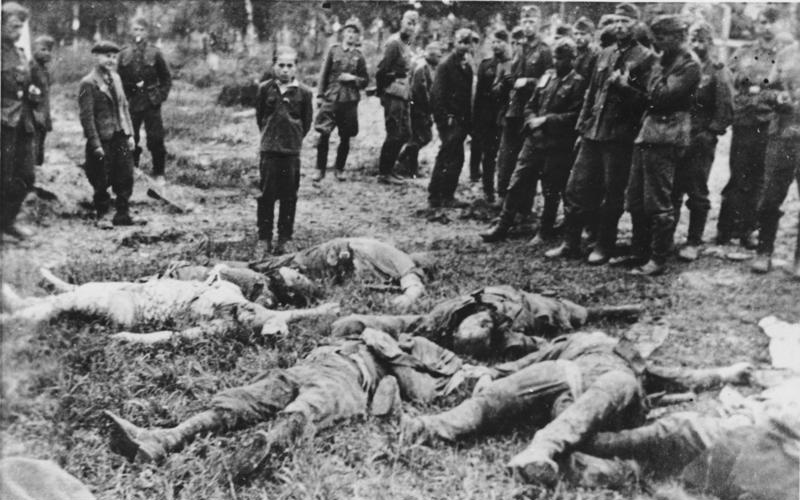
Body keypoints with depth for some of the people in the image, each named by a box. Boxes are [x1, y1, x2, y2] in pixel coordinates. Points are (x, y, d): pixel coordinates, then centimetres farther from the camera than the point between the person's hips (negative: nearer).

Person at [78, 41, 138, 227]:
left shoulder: (116, 78, 11)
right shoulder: (88, 84, -11)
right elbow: (86, 116, -13)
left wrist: (130, 134, 8)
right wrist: (96, 144, -15)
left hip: (121, 137, 6)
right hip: (103, 140, -6)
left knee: (126, 178, 8)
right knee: (102, 182, 4)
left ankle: (122, 215, 19)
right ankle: (102, 216, 19)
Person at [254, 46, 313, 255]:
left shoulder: (303, 92, -2)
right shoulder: (265, 88, 0)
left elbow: (307, 121, 7)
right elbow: (259, 115, 13)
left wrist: (295, 138, 8)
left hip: (292, 151, 0)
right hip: (269, 150, 0)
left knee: (289, 197, 5)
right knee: (267, 194, 2)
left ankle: (284, 238, 15)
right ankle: (265, 237, 11)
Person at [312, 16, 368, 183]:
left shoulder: (359, 56, 7)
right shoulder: (333, 50, 5)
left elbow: (365, 80, 11)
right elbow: (324, 74, 5)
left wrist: (353, 78, -8)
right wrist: (319, 95, 1)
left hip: (350, 100, 1)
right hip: (330, 98, -1)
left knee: (345, 138, 5)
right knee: (324, 134, -7)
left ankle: (340, 169, 19)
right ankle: (320, 169, 2)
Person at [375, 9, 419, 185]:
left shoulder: (406, 44, 16)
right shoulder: (394, 43, -13)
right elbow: (382, 69, -16)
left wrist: (408, 91, 12)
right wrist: (381, 91, -10)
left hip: (403, 94, 9)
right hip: (393, 94, -9)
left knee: (404, 133, 12)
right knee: (394, 134, -7)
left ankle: (387, 168, 21)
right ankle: (383, 173, 2)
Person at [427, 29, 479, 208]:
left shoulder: (467, 67, 13)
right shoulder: (446, 65, -10)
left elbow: (468, 95, 14)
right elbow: (436, 94, -14)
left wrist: (469, 119, 6)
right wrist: (445, 118, -18)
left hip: (461, 120, 8)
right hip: (449, 120, -8)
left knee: (445, 158, 12)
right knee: (455, 158, -9)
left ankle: (434, 197, 21)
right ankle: (446, 197, 0)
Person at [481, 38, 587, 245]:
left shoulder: (577, 83, -6)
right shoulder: (547, 76, 12)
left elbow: (575, 116, -14)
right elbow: (531, 105, 17)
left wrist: (546, 121, -16)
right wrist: (532, 121, -3)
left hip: (557, 144, -5)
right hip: (534, 138, 6)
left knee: (551, 191, 5)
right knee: (517, 183, 6)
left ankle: (544, 232, 18)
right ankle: (502, 226, 14)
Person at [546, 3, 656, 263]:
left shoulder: (645, 57, -3)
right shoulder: (605, 54, 14)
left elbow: (648, 99, -7)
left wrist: (625, 87, -22)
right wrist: (582, 127, 15)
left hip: (620, 136, -6)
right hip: (593, 133, 6)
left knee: (612, 194, 2)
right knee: (575, 188, 5)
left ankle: (604, 247, 14)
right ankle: (571, 244, 14)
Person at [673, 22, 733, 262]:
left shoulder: (718, 72, -1)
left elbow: (725, 113, -6)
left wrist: (706, 136, -13)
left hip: (701, 141, -4)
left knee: (697, 193, 1)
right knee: (671, 191, 6)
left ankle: (694, 242, 10)